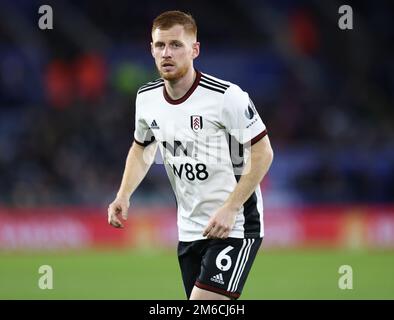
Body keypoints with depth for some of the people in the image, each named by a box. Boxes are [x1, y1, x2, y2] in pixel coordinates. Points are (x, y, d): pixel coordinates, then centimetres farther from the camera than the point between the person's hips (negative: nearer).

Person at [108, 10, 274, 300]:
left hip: (235, 226, -7)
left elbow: (263, 153, -13)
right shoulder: (147, 98, 2)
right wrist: (124, 195, 5)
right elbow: (142, 148, 21)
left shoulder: (226, 96, -17)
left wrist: (230, 208, -20)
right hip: (189, 230, 7)